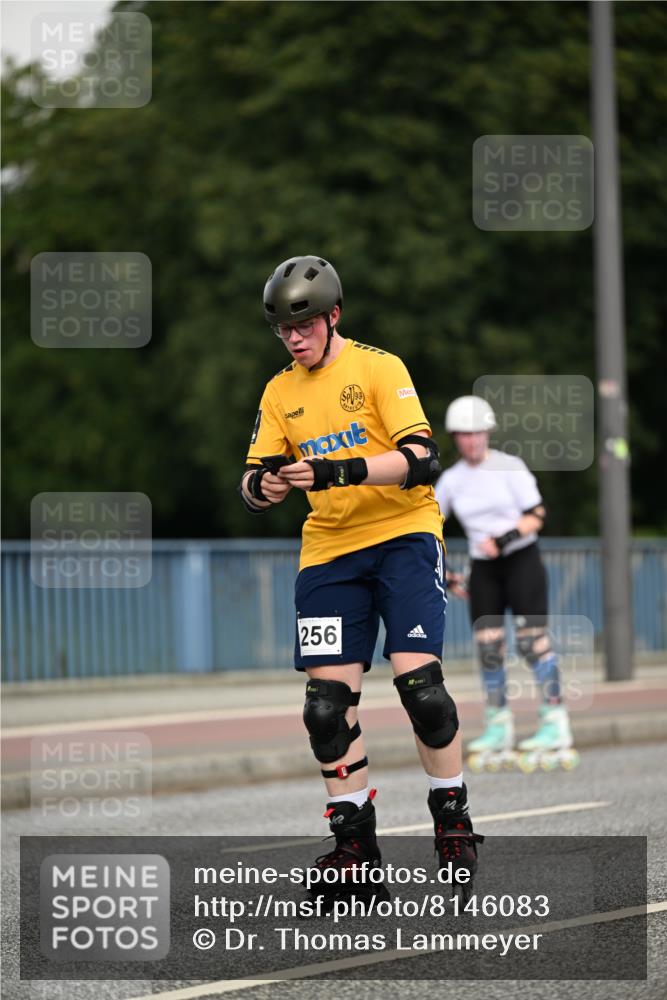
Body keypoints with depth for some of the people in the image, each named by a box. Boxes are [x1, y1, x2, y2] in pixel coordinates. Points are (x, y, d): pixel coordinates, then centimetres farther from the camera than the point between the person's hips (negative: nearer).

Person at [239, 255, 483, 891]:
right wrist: (262, 487, -17)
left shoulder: (377, 367, -5)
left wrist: (337, 471, -28)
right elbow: (253, 485, 8)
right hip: (329, 551, 5)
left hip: (403, 535, -4)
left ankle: (452, 821, 2)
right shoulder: (280, 393, 11)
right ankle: (353, 840, 6)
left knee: (418, 680, -15)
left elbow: (420, 459, -16)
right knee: (328, 699, -5)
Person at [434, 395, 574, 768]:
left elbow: (536, 516, -8)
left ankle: (556, 723, -14)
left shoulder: (510, 467, -5)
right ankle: (499, 728, 6)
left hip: (521, 559, -4)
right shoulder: (451, 479, 6)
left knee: (533, 638, -13)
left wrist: (503, 540, -22)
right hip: (482, 569, 4)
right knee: (488, 646, -2)